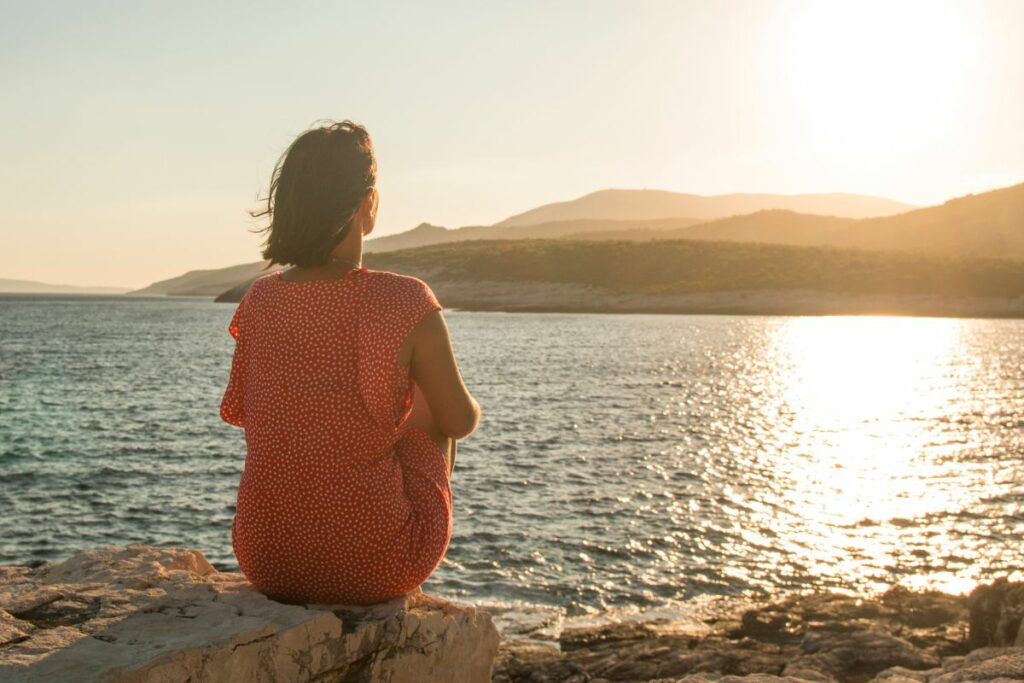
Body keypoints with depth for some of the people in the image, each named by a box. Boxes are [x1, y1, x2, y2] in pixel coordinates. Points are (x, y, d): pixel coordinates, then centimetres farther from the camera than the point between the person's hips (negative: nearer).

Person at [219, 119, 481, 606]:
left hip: (265, 561, 4)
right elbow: (461, 421, -4)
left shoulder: (260, 300, -5)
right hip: (375, 567, -3)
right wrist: (467, 407, 20)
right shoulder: (406, 304, -17)